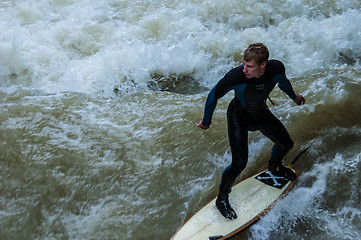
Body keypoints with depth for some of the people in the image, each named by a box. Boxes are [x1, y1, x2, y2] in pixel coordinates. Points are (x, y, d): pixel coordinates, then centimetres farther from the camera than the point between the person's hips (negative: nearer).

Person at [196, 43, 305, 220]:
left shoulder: (277, 68, -27)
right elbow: (214, 95, -21)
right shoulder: (236, 76, -39)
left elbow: (283, 81, 0)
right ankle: (222, 198, 10)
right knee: (239, 163, -16)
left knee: (285, 143, 17)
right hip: (238, 116, -5)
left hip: (261, 113, 5)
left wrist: (293, 96, 20)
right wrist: (206, 121, -9)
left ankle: (275, 167, 53)